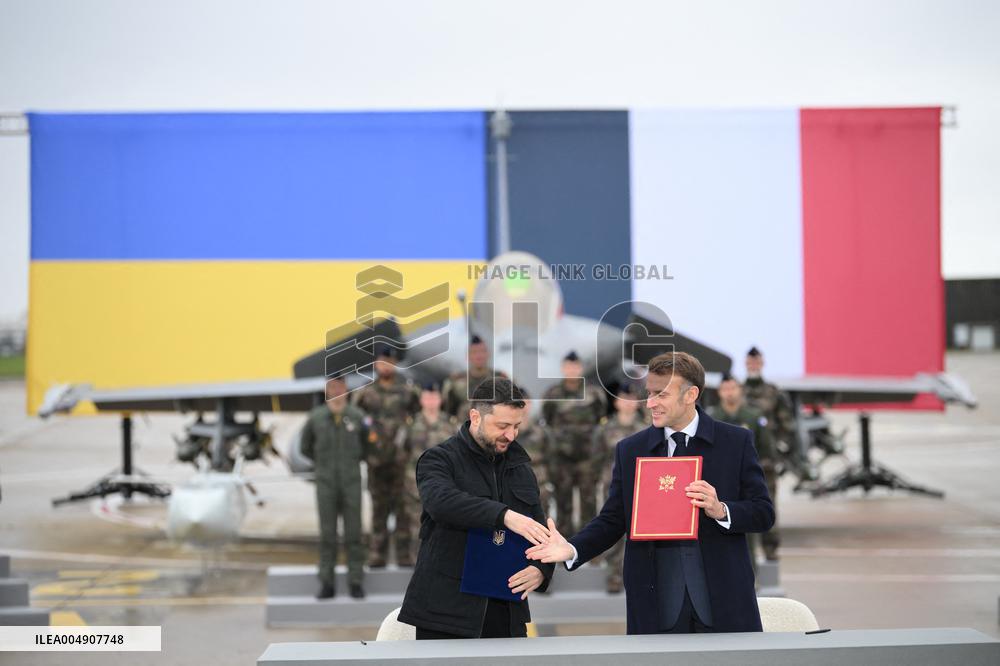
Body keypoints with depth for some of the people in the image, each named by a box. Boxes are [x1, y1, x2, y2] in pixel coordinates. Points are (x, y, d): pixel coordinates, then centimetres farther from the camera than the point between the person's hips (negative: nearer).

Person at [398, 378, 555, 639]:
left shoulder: (519, 464, 16)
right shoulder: (439, 459, -3)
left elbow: (539, 528, 16)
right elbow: (441, 501, -25)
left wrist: (542, 569, -6)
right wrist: (505, 516, -37)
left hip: (507, 609, 5)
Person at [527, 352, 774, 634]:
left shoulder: (736, 442, 3)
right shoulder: (630, 450, 9)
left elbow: (764, 514, 2)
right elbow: (612, 520, 9)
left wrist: (720, 510, -16)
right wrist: (573, 549, -9)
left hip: (723, 604, -1)